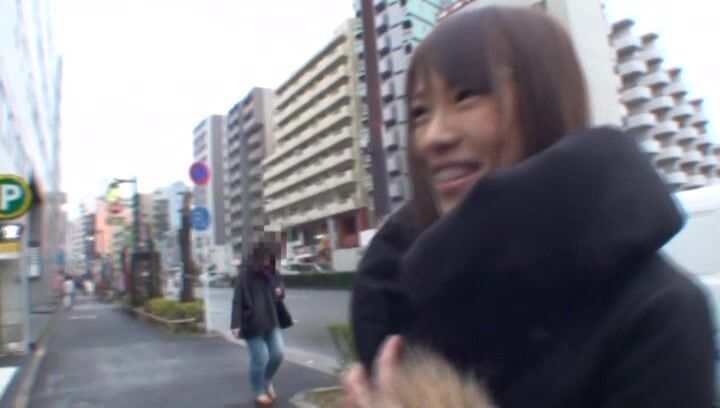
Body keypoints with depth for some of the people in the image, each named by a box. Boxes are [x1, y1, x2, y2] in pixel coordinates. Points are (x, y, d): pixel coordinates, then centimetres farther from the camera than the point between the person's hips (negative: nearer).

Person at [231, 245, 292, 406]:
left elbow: (280, 288, 19)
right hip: (253, 323, -5)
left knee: (278, 353, 2)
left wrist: (280, 291, -6)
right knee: (260, 359, -1)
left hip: (272, 321, 5)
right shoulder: (245, 276, -10)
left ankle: (267, 380, 30)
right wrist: (236, 324, -21)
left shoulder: (272, 274, 6)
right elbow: (238, 300, -13)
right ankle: (259, 392, 20)